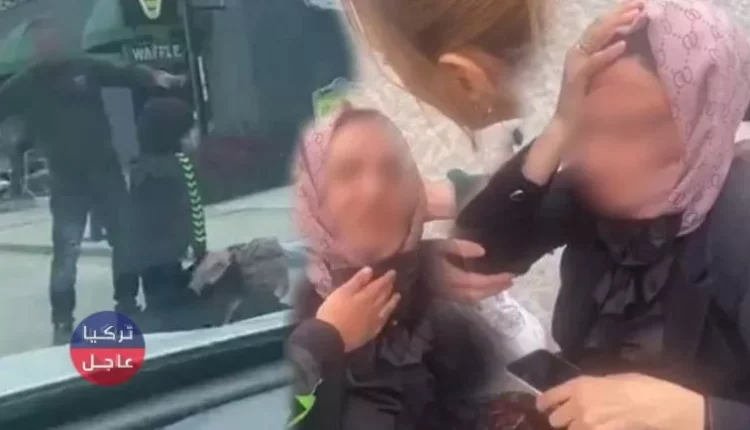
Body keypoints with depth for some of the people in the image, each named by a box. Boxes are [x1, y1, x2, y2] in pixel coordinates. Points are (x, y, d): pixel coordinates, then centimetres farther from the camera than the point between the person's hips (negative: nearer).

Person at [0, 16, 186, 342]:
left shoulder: (85, 67, 1)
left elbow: (125, 74, 1)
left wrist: (156, 77, -16)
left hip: (105, 169, 2)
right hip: (66, 179, -2)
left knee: (124, 238, 10)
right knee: (65, 250, -6)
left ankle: (127, 304, 27)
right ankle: (62, 322, 5)